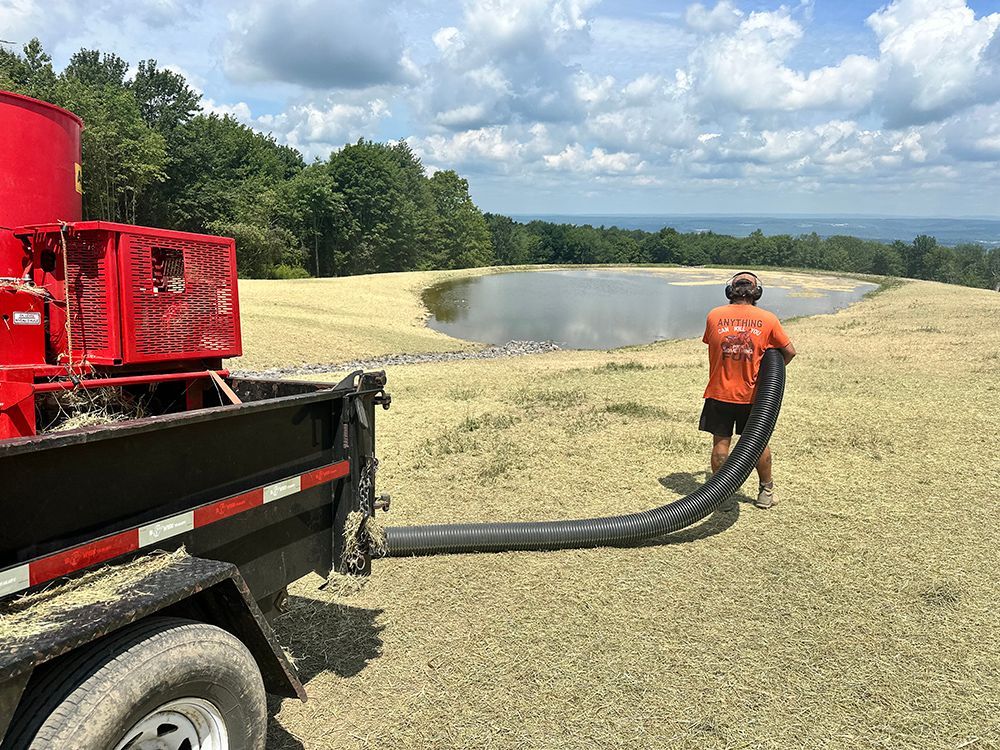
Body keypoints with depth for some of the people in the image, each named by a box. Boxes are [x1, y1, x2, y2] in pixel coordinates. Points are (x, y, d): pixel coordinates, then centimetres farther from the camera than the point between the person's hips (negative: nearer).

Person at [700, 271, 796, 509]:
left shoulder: (714, 316, -5)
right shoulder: (768, 319, -5)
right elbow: (789, 351, 2)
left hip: (720, 393, 0)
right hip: (753, 394, 0)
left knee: (720, 442, 8)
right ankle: (766, 492, 26)